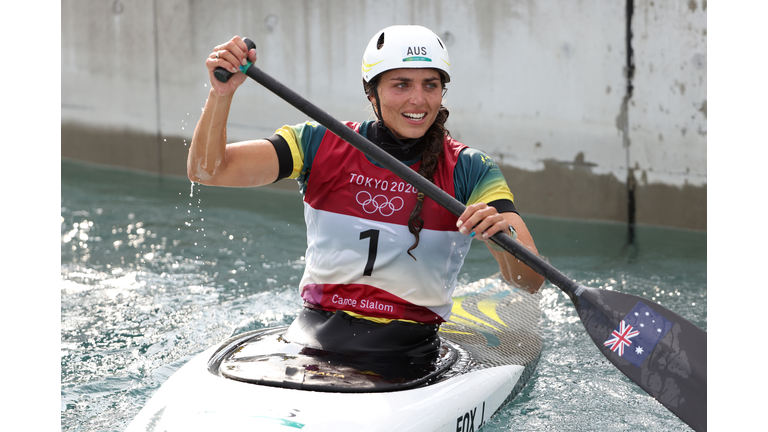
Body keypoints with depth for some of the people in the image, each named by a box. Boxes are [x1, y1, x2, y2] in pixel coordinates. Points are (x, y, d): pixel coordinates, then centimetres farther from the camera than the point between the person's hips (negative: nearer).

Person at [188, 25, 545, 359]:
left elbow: (530, 281, -10)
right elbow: (207, 170, -4)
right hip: (312, 336, 1)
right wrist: (222, 93, -21)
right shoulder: (321, 146, 3)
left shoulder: (469, 171, -1)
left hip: (407, 350, -1)